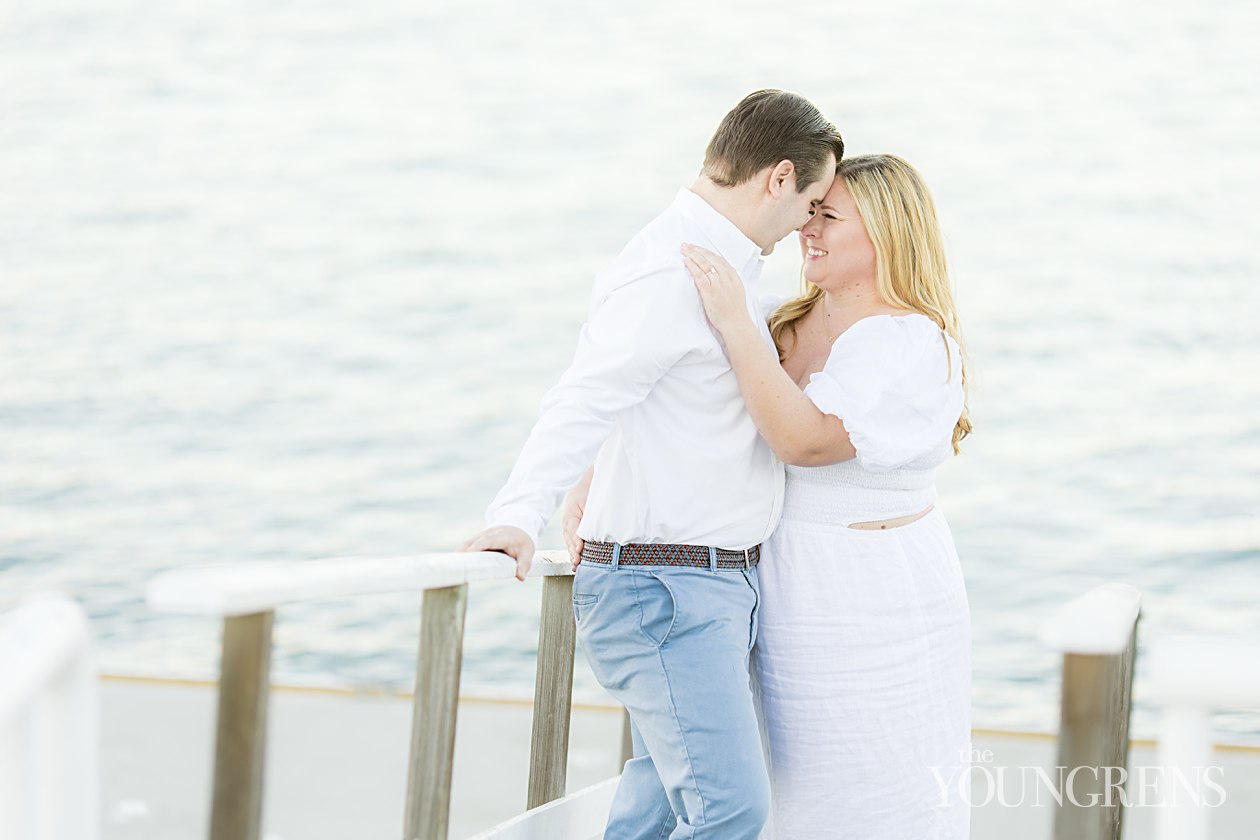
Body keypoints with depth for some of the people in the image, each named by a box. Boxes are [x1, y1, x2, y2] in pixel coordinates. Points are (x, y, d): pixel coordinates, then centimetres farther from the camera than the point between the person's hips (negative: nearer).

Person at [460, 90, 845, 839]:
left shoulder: (725, 268, 16)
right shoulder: (667, 273, -17)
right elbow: (585, 401, -30)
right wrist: (520, 516, -43)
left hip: (718, 582, 10)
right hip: (664, 587, -10)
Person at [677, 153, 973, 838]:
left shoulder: (912, 344, -16)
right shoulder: (791, 324, 8)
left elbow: (803, 438, -28)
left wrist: (734, 323, -28)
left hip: (873, 610, -8)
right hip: (795, 598, 8)